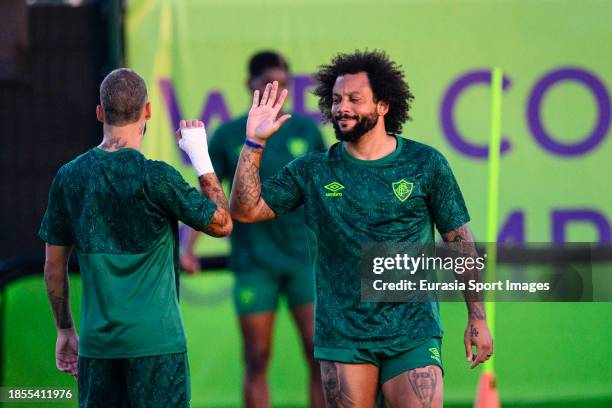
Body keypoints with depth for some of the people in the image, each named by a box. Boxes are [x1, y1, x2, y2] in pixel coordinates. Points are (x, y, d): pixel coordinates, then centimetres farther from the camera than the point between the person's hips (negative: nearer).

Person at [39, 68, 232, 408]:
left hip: (97, 342, 4)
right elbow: (221, 224, -1)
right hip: (156, 341, -4)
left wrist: (65, 331, 20)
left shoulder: (69, 177, 3)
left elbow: (54, 267, 9)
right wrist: (200, 156, 7)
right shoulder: (155, 177, -12)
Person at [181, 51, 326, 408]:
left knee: (320, 355, -6)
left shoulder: (305, 130, 6)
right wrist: (189, 248, -2)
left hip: (304, 257, 1)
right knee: (257, 361, 0)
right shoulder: (228, 136, 2)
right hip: (254, 261, -1)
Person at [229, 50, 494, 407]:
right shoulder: (313, 171, 6)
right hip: (342, 336, 2)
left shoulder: (425, 164, 2)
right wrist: (255, 143, -7)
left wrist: (478, 318, 3)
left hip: (412, 334, -2)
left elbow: (460, 241, 6)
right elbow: (245, 210, 1)